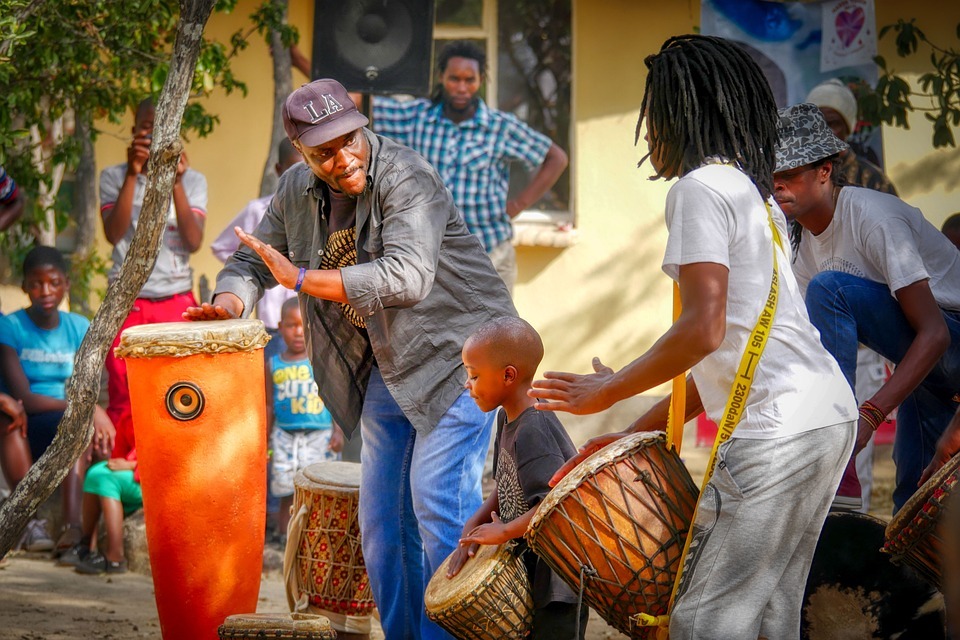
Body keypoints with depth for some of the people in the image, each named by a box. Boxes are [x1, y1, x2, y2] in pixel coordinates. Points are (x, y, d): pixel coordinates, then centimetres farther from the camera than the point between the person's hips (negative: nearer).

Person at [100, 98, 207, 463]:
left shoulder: (192, 180, 7)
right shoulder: (114, 177, 5)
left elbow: (194, 241, -6)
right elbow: (114, 233, -9)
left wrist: (175, 183, -15)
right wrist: (133, 175, -15)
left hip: (177, 301, 1)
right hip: (127, 302, -1)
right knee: (124, 400, 0)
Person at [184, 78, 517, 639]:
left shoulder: (405, 178, -21)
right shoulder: (297, 192, 3)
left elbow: (407, 276, -33)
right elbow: (253, 259, 15)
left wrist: (302, 279, -31)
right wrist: (229, 304, -8)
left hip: (457, 349, -8)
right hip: (386, 363, 8)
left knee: (438, 499, -14)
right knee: (384, 509, 8)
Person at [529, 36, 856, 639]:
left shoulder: (700, 188, -7)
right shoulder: (753, 193, 23)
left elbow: (703, 333, -17)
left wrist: (609, 391, -4)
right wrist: (637, 432, 23)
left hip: (779, 428, -10)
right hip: (829, 414, 10)